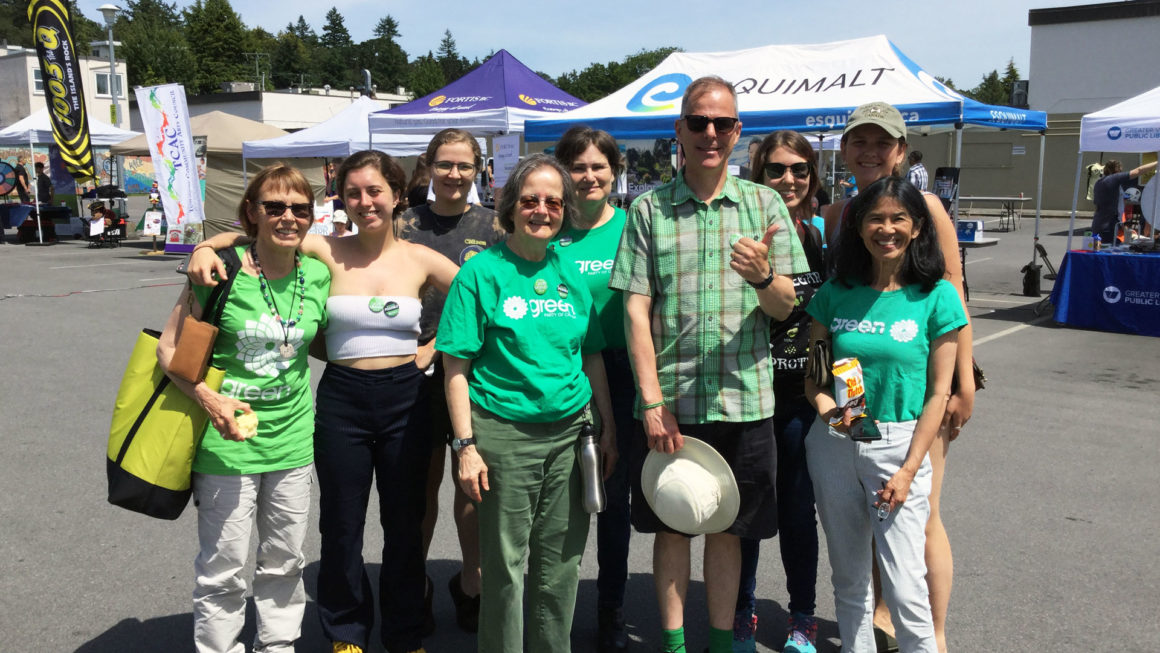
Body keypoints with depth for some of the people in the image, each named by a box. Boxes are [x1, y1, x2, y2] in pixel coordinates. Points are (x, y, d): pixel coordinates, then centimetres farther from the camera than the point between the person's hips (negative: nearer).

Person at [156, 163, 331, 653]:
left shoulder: (318, 275, 1)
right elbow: (170, 347, -7)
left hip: (292, 440, 4)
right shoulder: (222, 269, -11)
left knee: (285, 561, 17)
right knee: (224, 568, 5)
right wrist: (209, 400, -21)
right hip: (227, 439, -4)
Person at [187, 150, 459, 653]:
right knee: (342, 526, 11)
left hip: (405, 400, 1)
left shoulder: (420, 260, 0)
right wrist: (207, 246, -23)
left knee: (405, 524, 13)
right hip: (342, 399, -1)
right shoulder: (327, 252, -3)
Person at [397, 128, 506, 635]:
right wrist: (418, 352, -10)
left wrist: (436, 346, -11)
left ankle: (470, 583, 23)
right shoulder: (407, 224, 5)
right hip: (418, 370, 0)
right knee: (425, 478, 8)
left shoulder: (491, 227, 4)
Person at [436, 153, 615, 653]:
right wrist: (466, 445, -13)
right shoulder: (482, 272, -5)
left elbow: (592, 358, 14)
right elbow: (456, 367, -7)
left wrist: (607, 428, 10)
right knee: (505, 562, 6)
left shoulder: (570, 274, 8)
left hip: (572, 430, 4)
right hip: (505, 433, -4)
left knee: (561, 560, 13)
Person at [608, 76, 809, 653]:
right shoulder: (649, 209, 2)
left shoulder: (764, 204, 5)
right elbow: (636, 310, -2)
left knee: (727, 529, 12)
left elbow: (785, 308, 2)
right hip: (668, 401, 0)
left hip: (743, 399, 1)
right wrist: (652, 402, -9)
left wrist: (762, 276, -22)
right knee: (670, 527, 10)